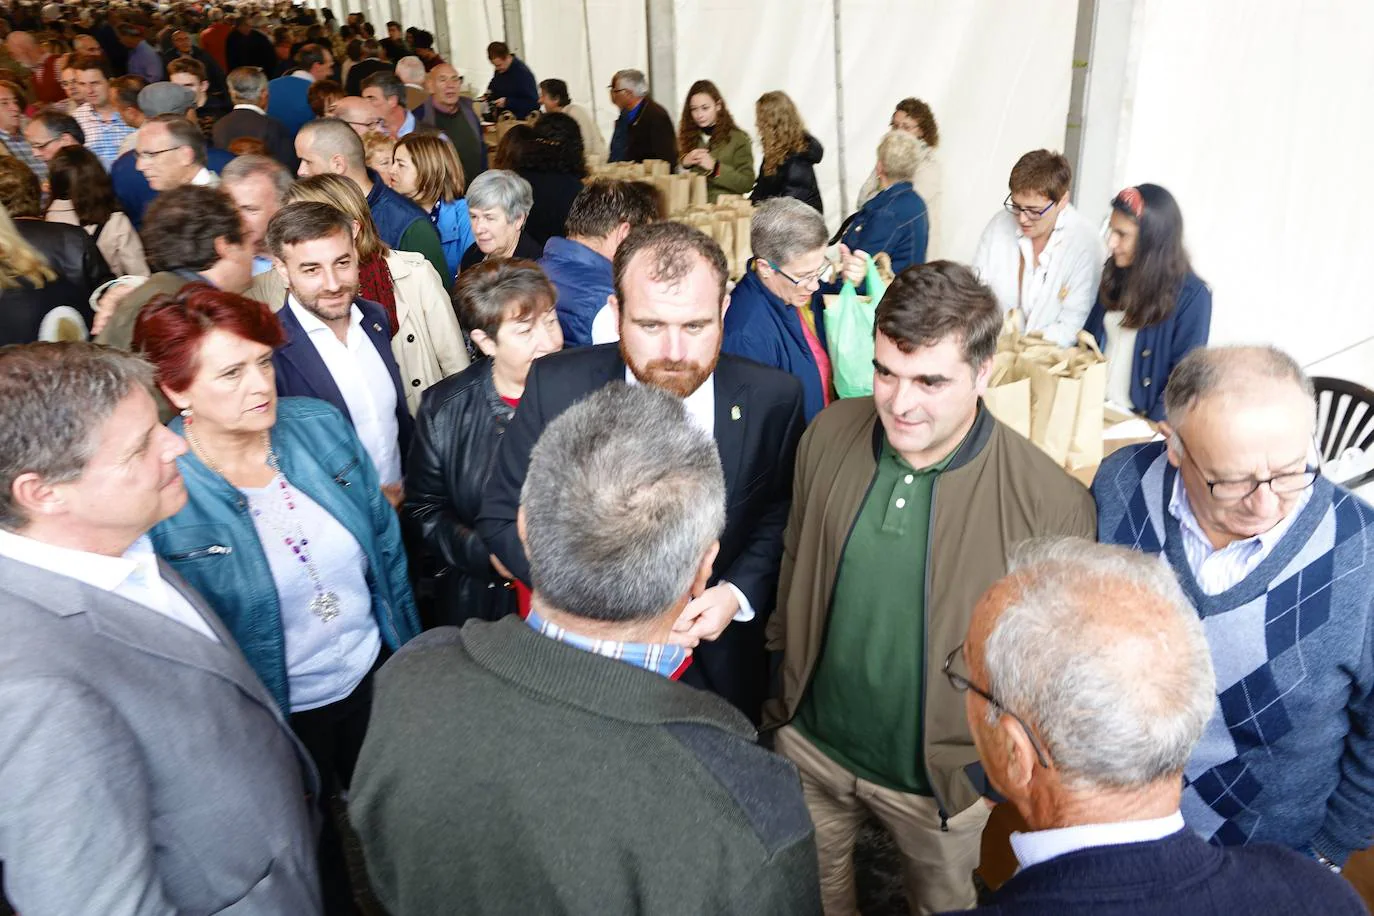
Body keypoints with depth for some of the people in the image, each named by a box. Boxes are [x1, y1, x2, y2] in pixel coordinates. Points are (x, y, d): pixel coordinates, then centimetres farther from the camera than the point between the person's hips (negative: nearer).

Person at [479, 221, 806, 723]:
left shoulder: (773, 398, -15)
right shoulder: (556, 386, -17)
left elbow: (783, 519, -1)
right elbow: (501, 520, -9)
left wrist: (738, 592, -19)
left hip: (718, 666, 1)